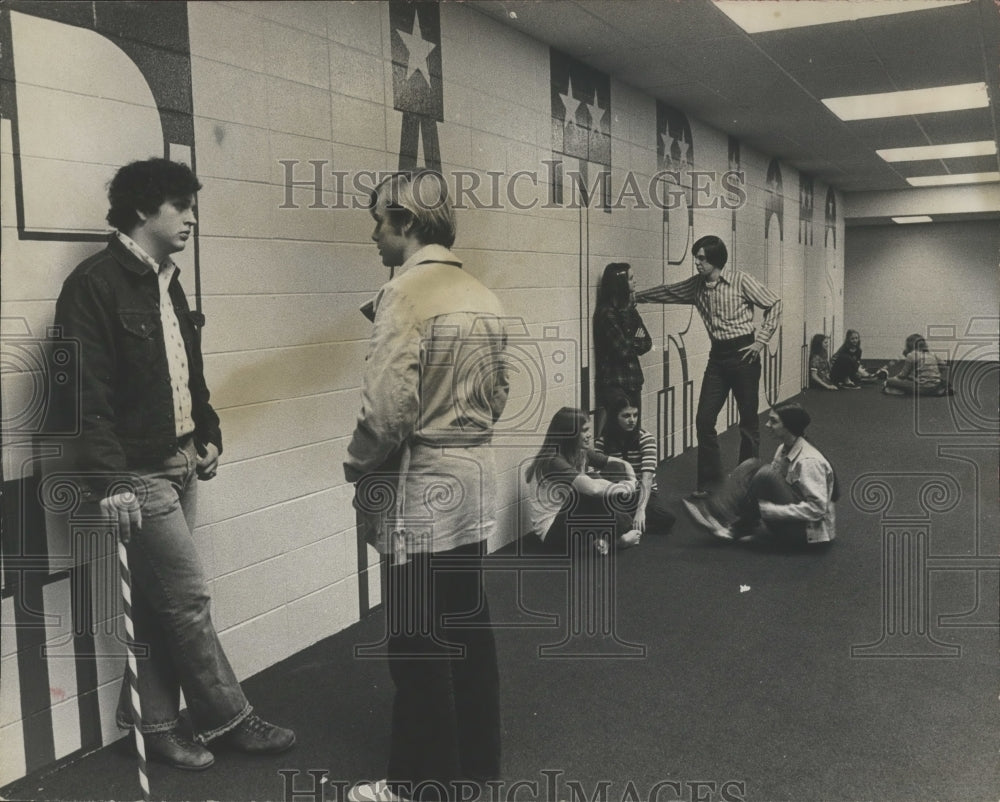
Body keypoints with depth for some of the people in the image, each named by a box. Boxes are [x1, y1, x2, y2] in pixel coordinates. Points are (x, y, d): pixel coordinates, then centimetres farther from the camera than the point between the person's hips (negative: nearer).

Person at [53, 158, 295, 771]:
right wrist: (109, 481, -22)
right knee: (189, 596, -1)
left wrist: (208, 436, 16)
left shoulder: (167, 283, 13)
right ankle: (227, 718, 15)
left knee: (158, 604, 14)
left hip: (180, 466, 8)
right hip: (138, 473, -8)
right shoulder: (95, 283, -14)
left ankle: (155, 725, 26)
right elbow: (88, 395, -19)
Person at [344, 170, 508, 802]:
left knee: (420, 640, 3)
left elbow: (390, 405, -21)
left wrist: (357, 463, -6)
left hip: (423, 486, -8)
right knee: (468, 624, 18)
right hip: (475, 474, 8)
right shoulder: (482, 296, 8)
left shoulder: (406, 292, -16)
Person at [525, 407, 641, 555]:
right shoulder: (553, 462, -22)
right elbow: (592, 488, -34)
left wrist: (631, 483, -12)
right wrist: (626, 488, -19)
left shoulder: (581, 454, 3)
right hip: (552, 533, -9)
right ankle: (619, 537, -2)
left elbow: (623, 465, 10)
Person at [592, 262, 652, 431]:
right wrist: (637, 342, 2)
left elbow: (647, 342, 7)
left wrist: (632, 343, -12)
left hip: (632, 382, 8)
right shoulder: (606, 313, -14)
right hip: (613, 384, -8)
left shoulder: (630, 309, 11)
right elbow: (623, 350, -18)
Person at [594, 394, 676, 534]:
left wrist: (641, 509, -36)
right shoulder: (602, 441, -5)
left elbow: (647, 477, -22)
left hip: (644, 493, 1)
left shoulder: (646, 438, -9)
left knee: (667, 518, -28)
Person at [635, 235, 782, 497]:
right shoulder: (696, 285, 5)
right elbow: (665, 292, 17)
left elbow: (774, 304, -5)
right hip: (717, 356, 5)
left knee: (748, 421, 4)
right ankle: (709, 478, 13)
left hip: (743, 354, -5)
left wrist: (761, 340, -9)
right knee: (704, 419, 0)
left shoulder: (740, 280, -9)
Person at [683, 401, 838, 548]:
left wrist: (768, 509, -27)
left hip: (807, 532, -8)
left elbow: (817, 508, -26)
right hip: (790, 522, 8)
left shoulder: (808, 461, -22)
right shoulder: (784, 449, 5)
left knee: (767, 474, -26)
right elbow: (772, 486, 13)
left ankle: (737, 528, -15)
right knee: (752, 466, -6)